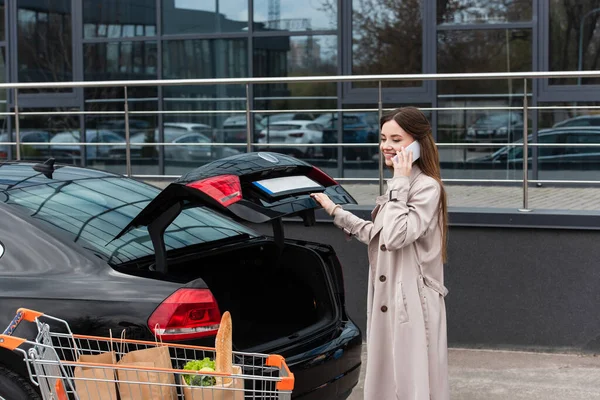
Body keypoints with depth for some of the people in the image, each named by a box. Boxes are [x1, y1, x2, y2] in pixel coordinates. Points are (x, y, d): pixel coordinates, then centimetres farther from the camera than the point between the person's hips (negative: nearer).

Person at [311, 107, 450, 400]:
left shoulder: (426, 187, -15)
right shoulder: (399, 185, 15)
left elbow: (395, 236, -26)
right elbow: (378, 236, 25)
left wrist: (399, 183, -20)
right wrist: (335, 211, 27)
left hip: (413, 301, -10)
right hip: (388, 299, 10)